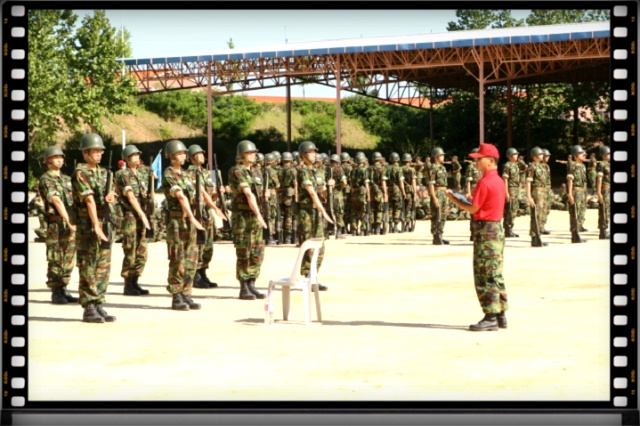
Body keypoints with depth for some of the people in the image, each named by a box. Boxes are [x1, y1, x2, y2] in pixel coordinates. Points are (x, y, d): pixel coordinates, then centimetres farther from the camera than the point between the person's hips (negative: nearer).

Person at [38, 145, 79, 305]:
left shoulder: (66, 179, 18)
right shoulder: (45, 180, -6)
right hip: (56, 224, -7)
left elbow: (74, 200, 14)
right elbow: (57, 202, -16)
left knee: (69, 259, 8)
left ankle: (63, 290, 15)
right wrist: (69, 222, -24)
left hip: (71, 224, 7)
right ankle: (56, 293, 2)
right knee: (55, 260, -3)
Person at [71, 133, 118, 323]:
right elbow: (89, 200, -17)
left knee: (103, 268, 8)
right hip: (88, 225, -7)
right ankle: (88, 309, 0)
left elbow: (110, 196, 15)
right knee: (88, 269, -3)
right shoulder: (80, 173, -9)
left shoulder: (103, 172, 15)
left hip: (106, 223, 7)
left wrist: (111, 197, -10)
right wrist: (96, 226, -24)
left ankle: (98, 306, 13)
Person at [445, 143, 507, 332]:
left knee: (484, 276, -6)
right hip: (498, 229, 10)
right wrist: (468, 200, 16)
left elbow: (473, 209, -14)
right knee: (495, 275, 13)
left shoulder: (484, 183, -17)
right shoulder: (499, 181, 13)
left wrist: (453, 199, -2)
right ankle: (500, 316, 17)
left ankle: (490, 318, -5)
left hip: (485, 230, -10)